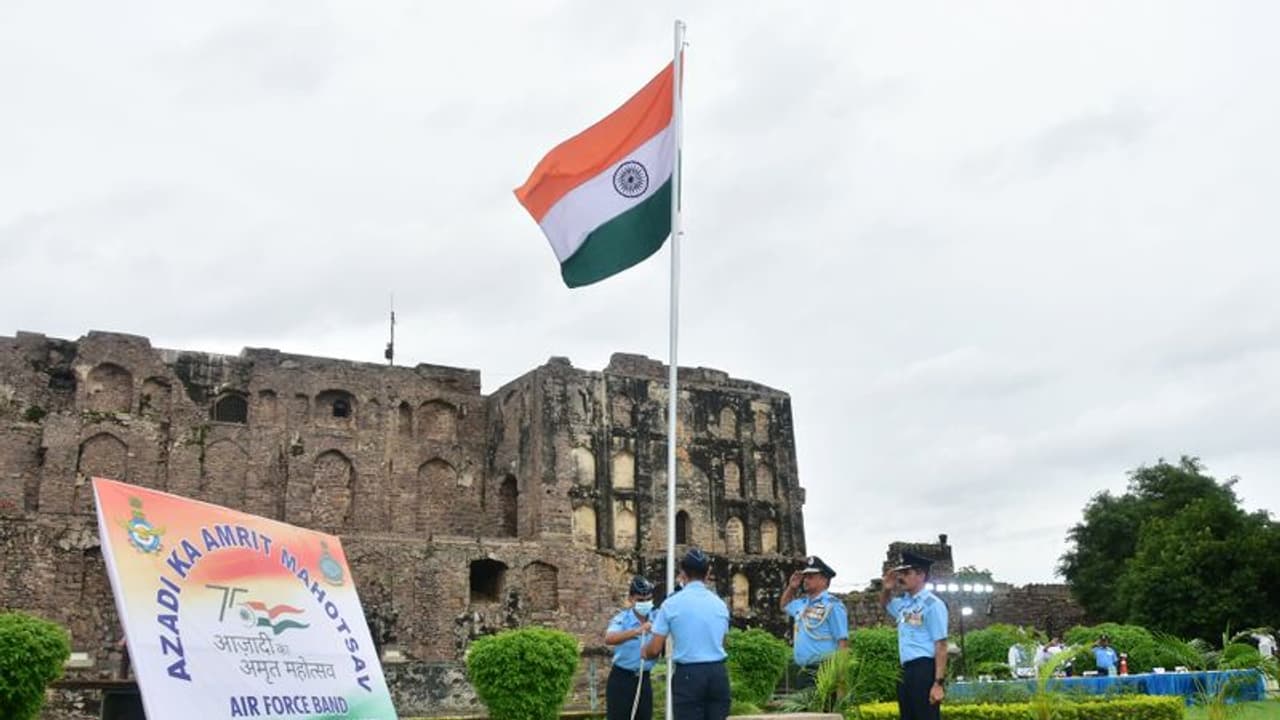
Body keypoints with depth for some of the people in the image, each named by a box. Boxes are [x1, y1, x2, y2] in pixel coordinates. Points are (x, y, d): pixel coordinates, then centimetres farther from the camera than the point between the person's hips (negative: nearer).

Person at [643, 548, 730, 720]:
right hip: (718, 673, 4)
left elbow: (654, 649, -3)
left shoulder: (672, 604, -4)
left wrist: (645, 652, 20)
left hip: (688, 674, -4)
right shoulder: (720, 604, 9)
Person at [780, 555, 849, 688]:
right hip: (801, 672, 8)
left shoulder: (832, 605, -9)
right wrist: (791, 587, 18)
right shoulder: (802, 603, 16)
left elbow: (842, 641, -14)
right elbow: (785, 605, 38)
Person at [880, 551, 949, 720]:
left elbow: (941, 646, -14)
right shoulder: (903, 603, 14)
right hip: (906, 671, 9)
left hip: (925, 670, -9)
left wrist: (939, 683, -20)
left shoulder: (932, 604, -11)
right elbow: (884, 606, 37)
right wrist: (886, 589, 13)